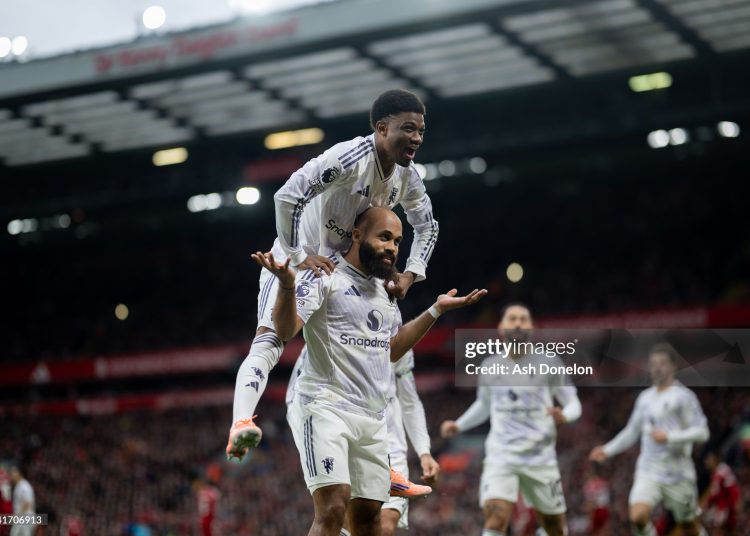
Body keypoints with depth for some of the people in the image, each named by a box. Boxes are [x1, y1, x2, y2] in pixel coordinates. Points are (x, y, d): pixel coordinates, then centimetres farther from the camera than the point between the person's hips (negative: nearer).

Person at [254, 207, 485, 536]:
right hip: (326, 407, -7)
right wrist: (287, 284, -34)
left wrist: (436, 310, 24)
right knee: (333, 508, -21)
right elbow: (286, 330, -16)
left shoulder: (385, 289, 18)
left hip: (372, 417, 7)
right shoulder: (325, 275, -6)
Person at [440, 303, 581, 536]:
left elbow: (573, 403, 2)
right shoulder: (489, 367, 6)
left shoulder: (547, 364, -1)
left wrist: (564, 416, -20)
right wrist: (458, 425, 8)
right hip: (501, 456, 0)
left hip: (540, 457, 0)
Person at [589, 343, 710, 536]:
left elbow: (701, 432, -11)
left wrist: (669, 437, -20)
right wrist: (608, 450, 13)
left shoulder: (683, 396, -5)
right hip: (648, 471, 4)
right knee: (637, 517, -20)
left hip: (678, 474, -4)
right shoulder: (645, 397, 12)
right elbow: (632, 431, 23)